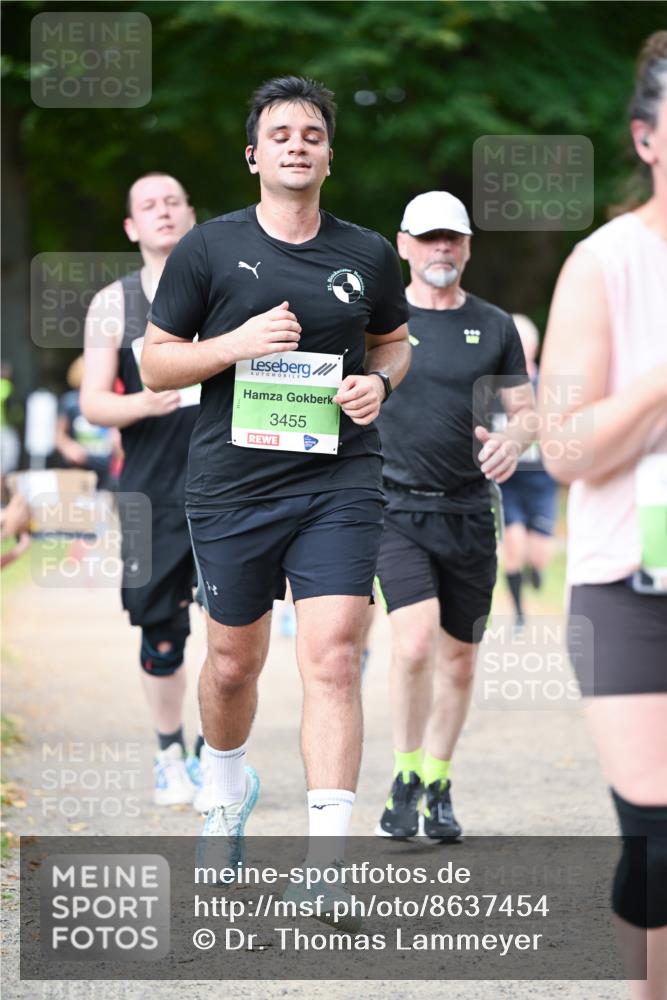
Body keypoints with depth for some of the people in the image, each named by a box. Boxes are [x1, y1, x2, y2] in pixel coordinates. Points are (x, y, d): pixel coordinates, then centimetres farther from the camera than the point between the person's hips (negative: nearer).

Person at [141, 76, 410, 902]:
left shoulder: (368, 255, 5)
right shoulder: (208, 248, -1)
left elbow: (394, 341, 22)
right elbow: (155, 363, 3)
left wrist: (378, 381, -1)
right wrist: (237, 343, -14)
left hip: (340, 486, 0)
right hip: (231, 488, 0)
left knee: (332, 659, -13)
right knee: (233, 664, 13)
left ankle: (325, 857, -16)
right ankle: (228, 787, 44)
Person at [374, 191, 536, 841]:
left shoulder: (494, 327, 8)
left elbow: (524, 409, 10)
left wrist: (513, 439, -12)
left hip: (469, 514, 3)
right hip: (397, 510, -3)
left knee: (458, 661, 7)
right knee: (415, 644, -20)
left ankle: (437, 788, 23)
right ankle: (404, 780, -4)